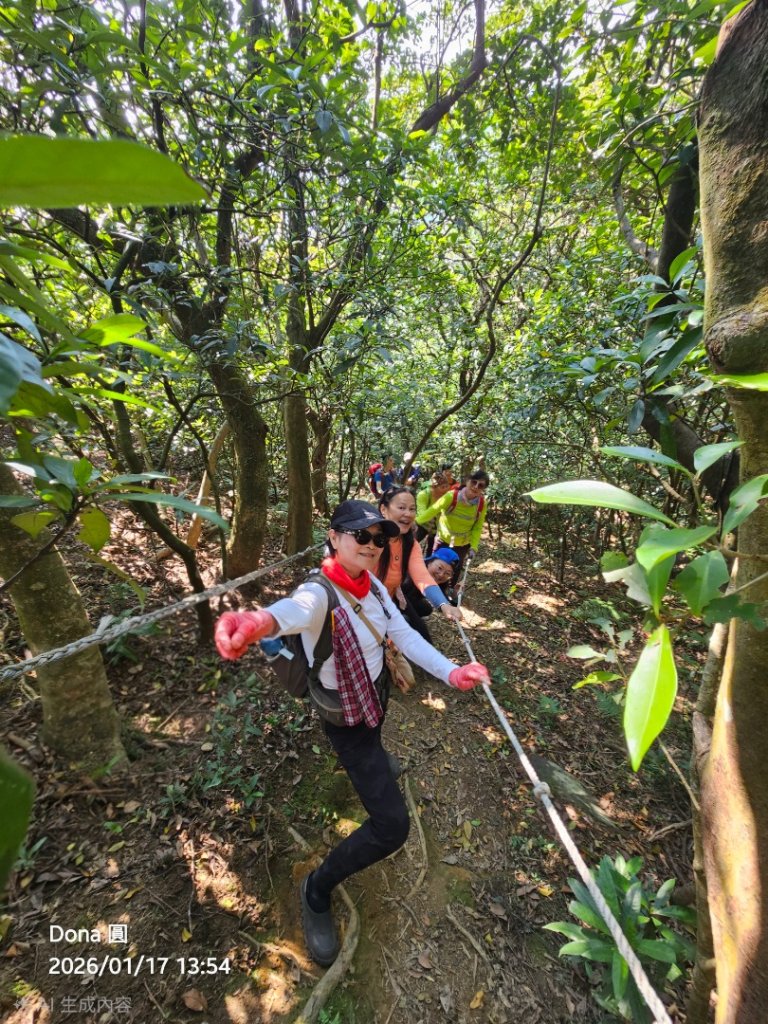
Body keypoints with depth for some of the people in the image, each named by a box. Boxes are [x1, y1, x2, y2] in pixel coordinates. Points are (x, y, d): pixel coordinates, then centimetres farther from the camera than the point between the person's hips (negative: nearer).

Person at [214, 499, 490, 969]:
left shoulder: (372, 584, -14)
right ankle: (318, 890, 20)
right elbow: (295, 611, -58)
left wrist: (451, 672, -24)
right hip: (346, 714, -7)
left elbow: (404, 634, -13)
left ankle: (370, 761, 76)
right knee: (391, 827, -6)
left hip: (377, 689, 7)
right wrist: (257, 622, -81)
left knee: (374, 743, 39)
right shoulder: (320, 594, -34)